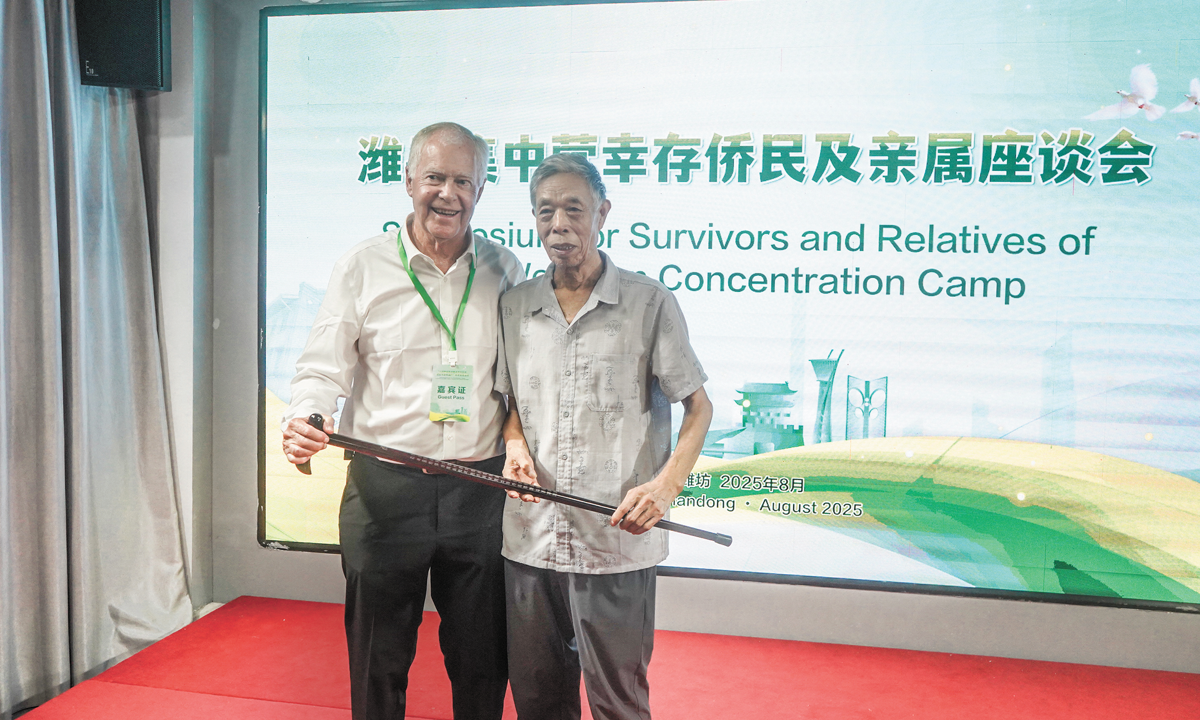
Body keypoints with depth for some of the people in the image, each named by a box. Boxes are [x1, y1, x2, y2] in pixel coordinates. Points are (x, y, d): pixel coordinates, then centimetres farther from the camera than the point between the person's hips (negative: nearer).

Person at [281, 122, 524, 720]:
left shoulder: (505, 272, 7)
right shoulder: (362, 266, 1)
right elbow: (324, 369, -1)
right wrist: (304, 420, -20)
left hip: (482, 487, 2)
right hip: (384, 487, -1)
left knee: (482, 660, 13)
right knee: (379, 657, 11)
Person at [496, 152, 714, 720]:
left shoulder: (650, 303, -4)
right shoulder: (513, 307, 9)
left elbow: (699, 407, -1)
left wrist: (666, 485, -16)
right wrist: (515, 444, -3)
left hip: (617, 541, -4)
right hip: (530, 540, 4)